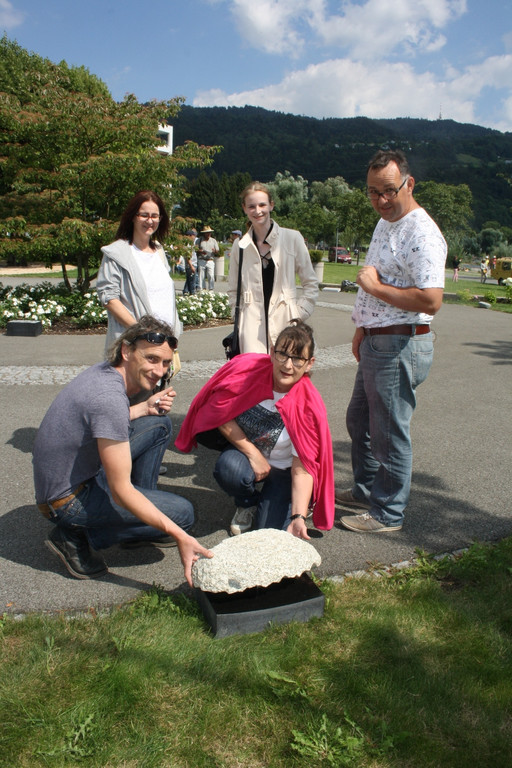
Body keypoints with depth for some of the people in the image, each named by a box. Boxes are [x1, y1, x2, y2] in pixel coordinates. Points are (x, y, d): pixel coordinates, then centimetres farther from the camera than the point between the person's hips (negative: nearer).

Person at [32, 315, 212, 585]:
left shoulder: (104, 370, -3)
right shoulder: (110, 398, -31)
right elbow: (121, 491, -29)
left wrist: (144, 408, 1)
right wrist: (180, 537, -29)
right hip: (68, 499, -9)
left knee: (160, 424, 8)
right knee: (182, 513, -11)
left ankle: (137, 525, 16)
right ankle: (78, 537, -2)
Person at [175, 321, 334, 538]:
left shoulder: (309, 405, -25)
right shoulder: (246, 368, -23)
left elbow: (303, 469, -23)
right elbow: (219, 411, -15)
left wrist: (298, 517, -34)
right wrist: (253, 454, -19)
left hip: (283, 469, -1)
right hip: (244, 447, 2)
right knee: (229, 469, -34)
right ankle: (247, 504, 4)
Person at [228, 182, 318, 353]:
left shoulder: (292, 238, 5)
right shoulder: (240, 246, 11)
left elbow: (311, 283, 9)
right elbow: (233, 290, 19)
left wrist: (298, 315, 0)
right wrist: (240, 317, 5)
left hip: (284, 321, -1)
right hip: (252, 325, 1)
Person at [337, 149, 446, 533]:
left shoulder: (422, 234, -19)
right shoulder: (385, 223, 14)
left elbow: (430, 300, -29)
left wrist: (375, 286, -20)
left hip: (401, 347, -10)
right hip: (376, 342, 11)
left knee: (390, 433, 1)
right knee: (359, 420, 21)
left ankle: (388, 513, 18)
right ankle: (365, 491, 39)